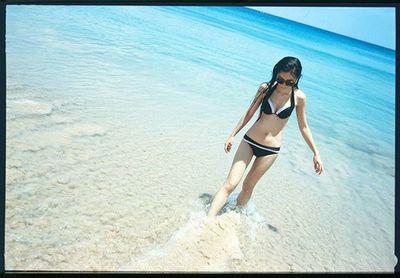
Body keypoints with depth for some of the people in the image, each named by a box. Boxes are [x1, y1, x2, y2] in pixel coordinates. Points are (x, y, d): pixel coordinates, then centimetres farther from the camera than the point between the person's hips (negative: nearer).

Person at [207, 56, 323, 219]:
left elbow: (303, 127, 4)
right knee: (230, 184, -8)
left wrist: (316, 153, 5)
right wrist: (232, 135, 3)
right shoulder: (266, 88, -7)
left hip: (271, 150, 0)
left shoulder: (299, 97, -7)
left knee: (248, 186, 12)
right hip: (249, 141, 0)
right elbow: (249, 113, 2)